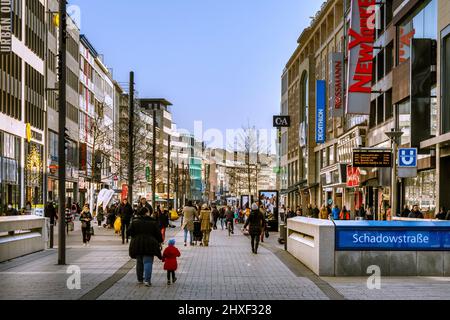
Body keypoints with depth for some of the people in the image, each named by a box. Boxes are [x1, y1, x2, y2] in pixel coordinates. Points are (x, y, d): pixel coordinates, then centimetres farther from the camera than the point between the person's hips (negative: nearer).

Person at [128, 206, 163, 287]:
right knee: (148, 262, -1)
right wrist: (159, 242, 13)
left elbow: (129, 231, 0)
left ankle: (140, 279, 27)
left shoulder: (135, 221, 0)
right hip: (149, 245, -3)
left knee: (139, 262, 17)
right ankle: (147, 280, -11)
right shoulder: (153, 222, -5)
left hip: (137, 244, 3)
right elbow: (158, 233, -1)